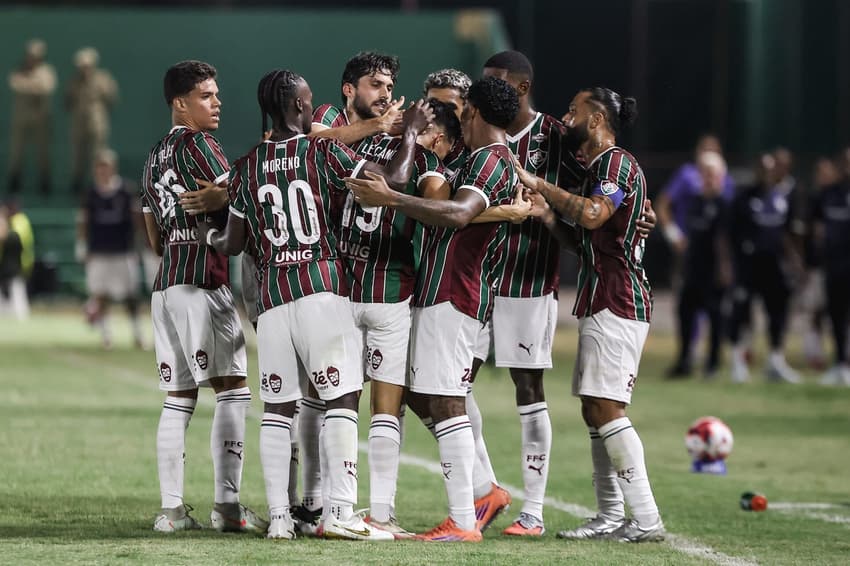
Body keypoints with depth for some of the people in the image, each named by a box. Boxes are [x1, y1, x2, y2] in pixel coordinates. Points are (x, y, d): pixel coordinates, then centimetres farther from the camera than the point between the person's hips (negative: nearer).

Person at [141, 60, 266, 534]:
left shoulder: (155, 157, 20)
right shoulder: (199, 145, -6)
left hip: (165, 283, 9)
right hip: (203, 282, -9)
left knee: (179, 397, 8)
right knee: (233, 389, -8)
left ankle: (172, 508, 5)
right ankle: (228, 504, -14)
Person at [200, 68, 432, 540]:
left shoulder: (246, 168, 11)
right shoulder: (323, 153, -2)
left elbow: (234, 244, 18)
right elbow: (395, 178, -6)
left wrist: (208, 238, 41)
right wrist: (411, 131, 11)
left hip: (272, 293, 4)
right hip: (322, 288, -4)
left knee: (277, 407, 8)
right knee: (341, 399, -4)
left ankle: (278, 515, 5)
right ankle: (339, 512, -11)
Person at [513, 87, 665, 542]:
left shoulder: (617, 163, -10)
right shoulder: (599, 167, 23)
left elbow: (592, 215, -28)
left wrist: (539, 185, -18)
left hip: (617, 305, -11)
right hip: (602, 303, 11)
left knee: (605, 409, -15)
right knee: (595, 411, 10)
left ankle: (646, 519, -18)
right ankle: (611, 517, 12)